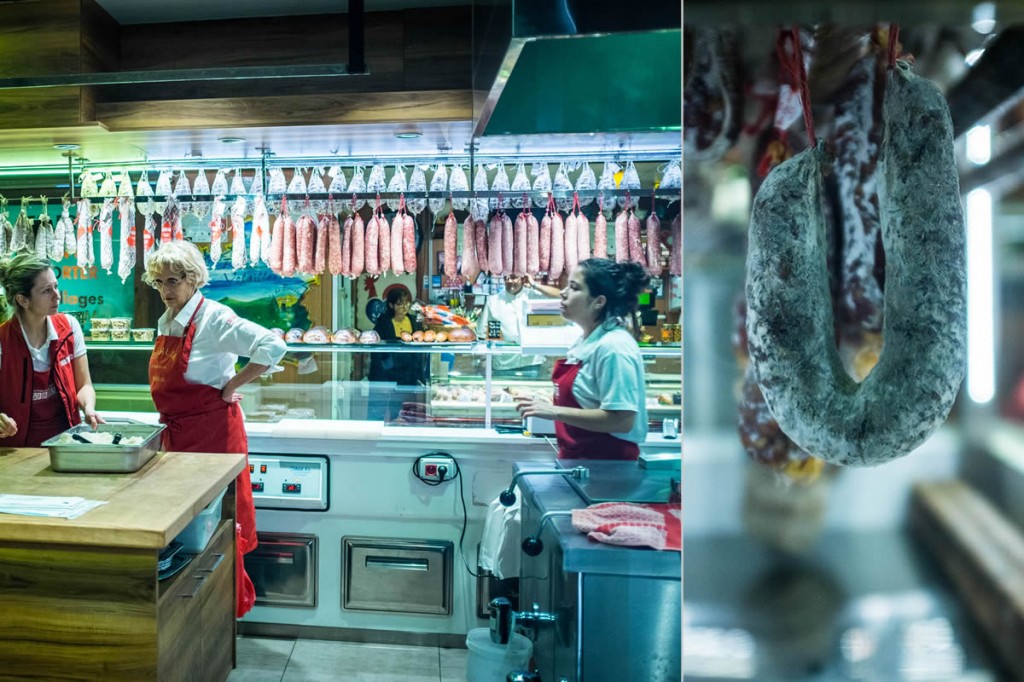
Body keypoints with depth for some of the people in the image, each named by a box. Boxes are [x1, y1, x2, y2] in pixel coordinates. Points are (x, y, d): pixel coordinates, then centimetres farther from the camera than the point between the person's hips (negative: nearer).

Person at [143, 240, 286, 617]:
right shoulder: (166, 321, 9)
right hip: (177, 431, 8)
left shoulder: (214, 317, -16)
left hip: (212, 430, -8)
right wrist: (170, 423, 12)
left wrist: (230, 387, -20)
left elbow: (273, 346, -28)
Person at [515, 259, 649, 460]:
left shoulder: (613, 347, -21)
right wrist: (544, 406, 7)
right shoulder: (587, 340, 6)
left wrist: (555, 412, -25)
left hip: (606, 463, -8)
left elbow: (622, 420, -25)